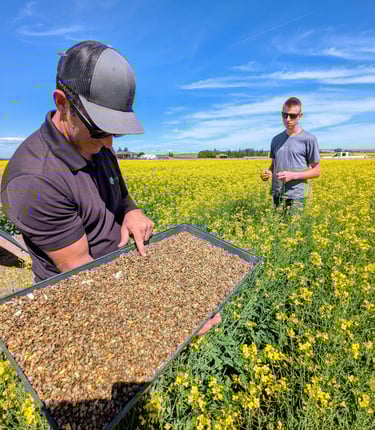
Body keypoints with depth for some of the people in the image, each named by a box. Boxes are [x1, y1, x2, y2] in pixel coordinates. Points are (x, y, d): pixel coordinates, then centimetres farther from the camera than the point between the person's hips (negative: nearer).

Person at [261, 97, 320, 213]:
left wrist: (293, 175, -15)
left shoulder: (309, 139, -2)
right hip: (277, 195, 4)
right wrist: (268, 172, -4)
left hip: (296, 196, -4)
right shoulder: (276, 140, 11)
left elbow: (316, 171, 0)